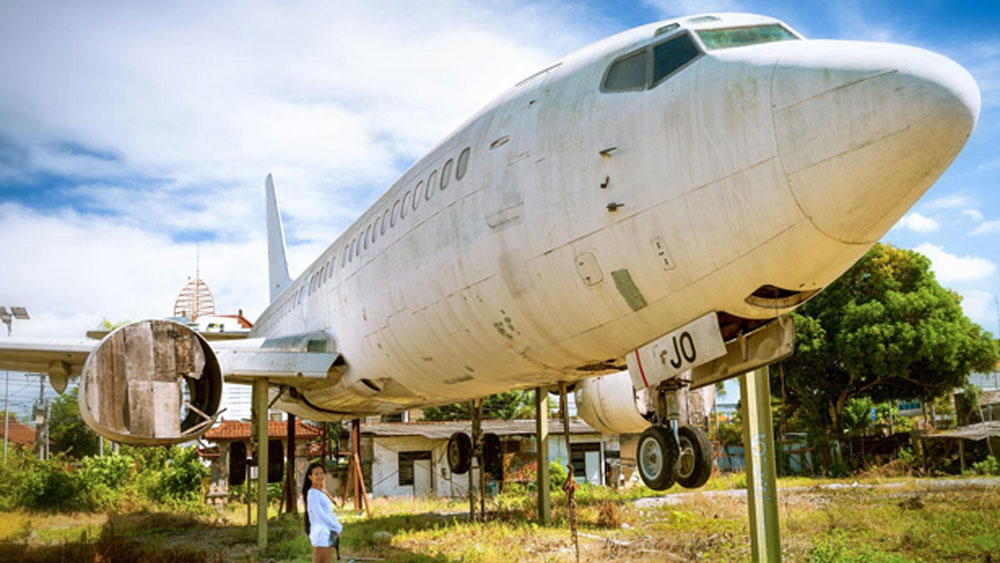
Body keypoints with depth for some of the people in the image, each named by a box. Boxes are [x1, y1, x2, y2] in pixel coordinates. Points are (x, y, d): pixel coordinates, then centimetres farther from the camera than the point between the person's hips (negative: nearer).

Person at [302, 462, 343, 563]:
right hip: (321, 535, -9)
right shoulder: (312, 493, -11)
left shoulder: (323, 492, 17)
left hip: (329, 535, 9)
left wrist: (337, 526, 4)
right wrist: (338, 528, -10)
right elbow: (320, 516, -17)